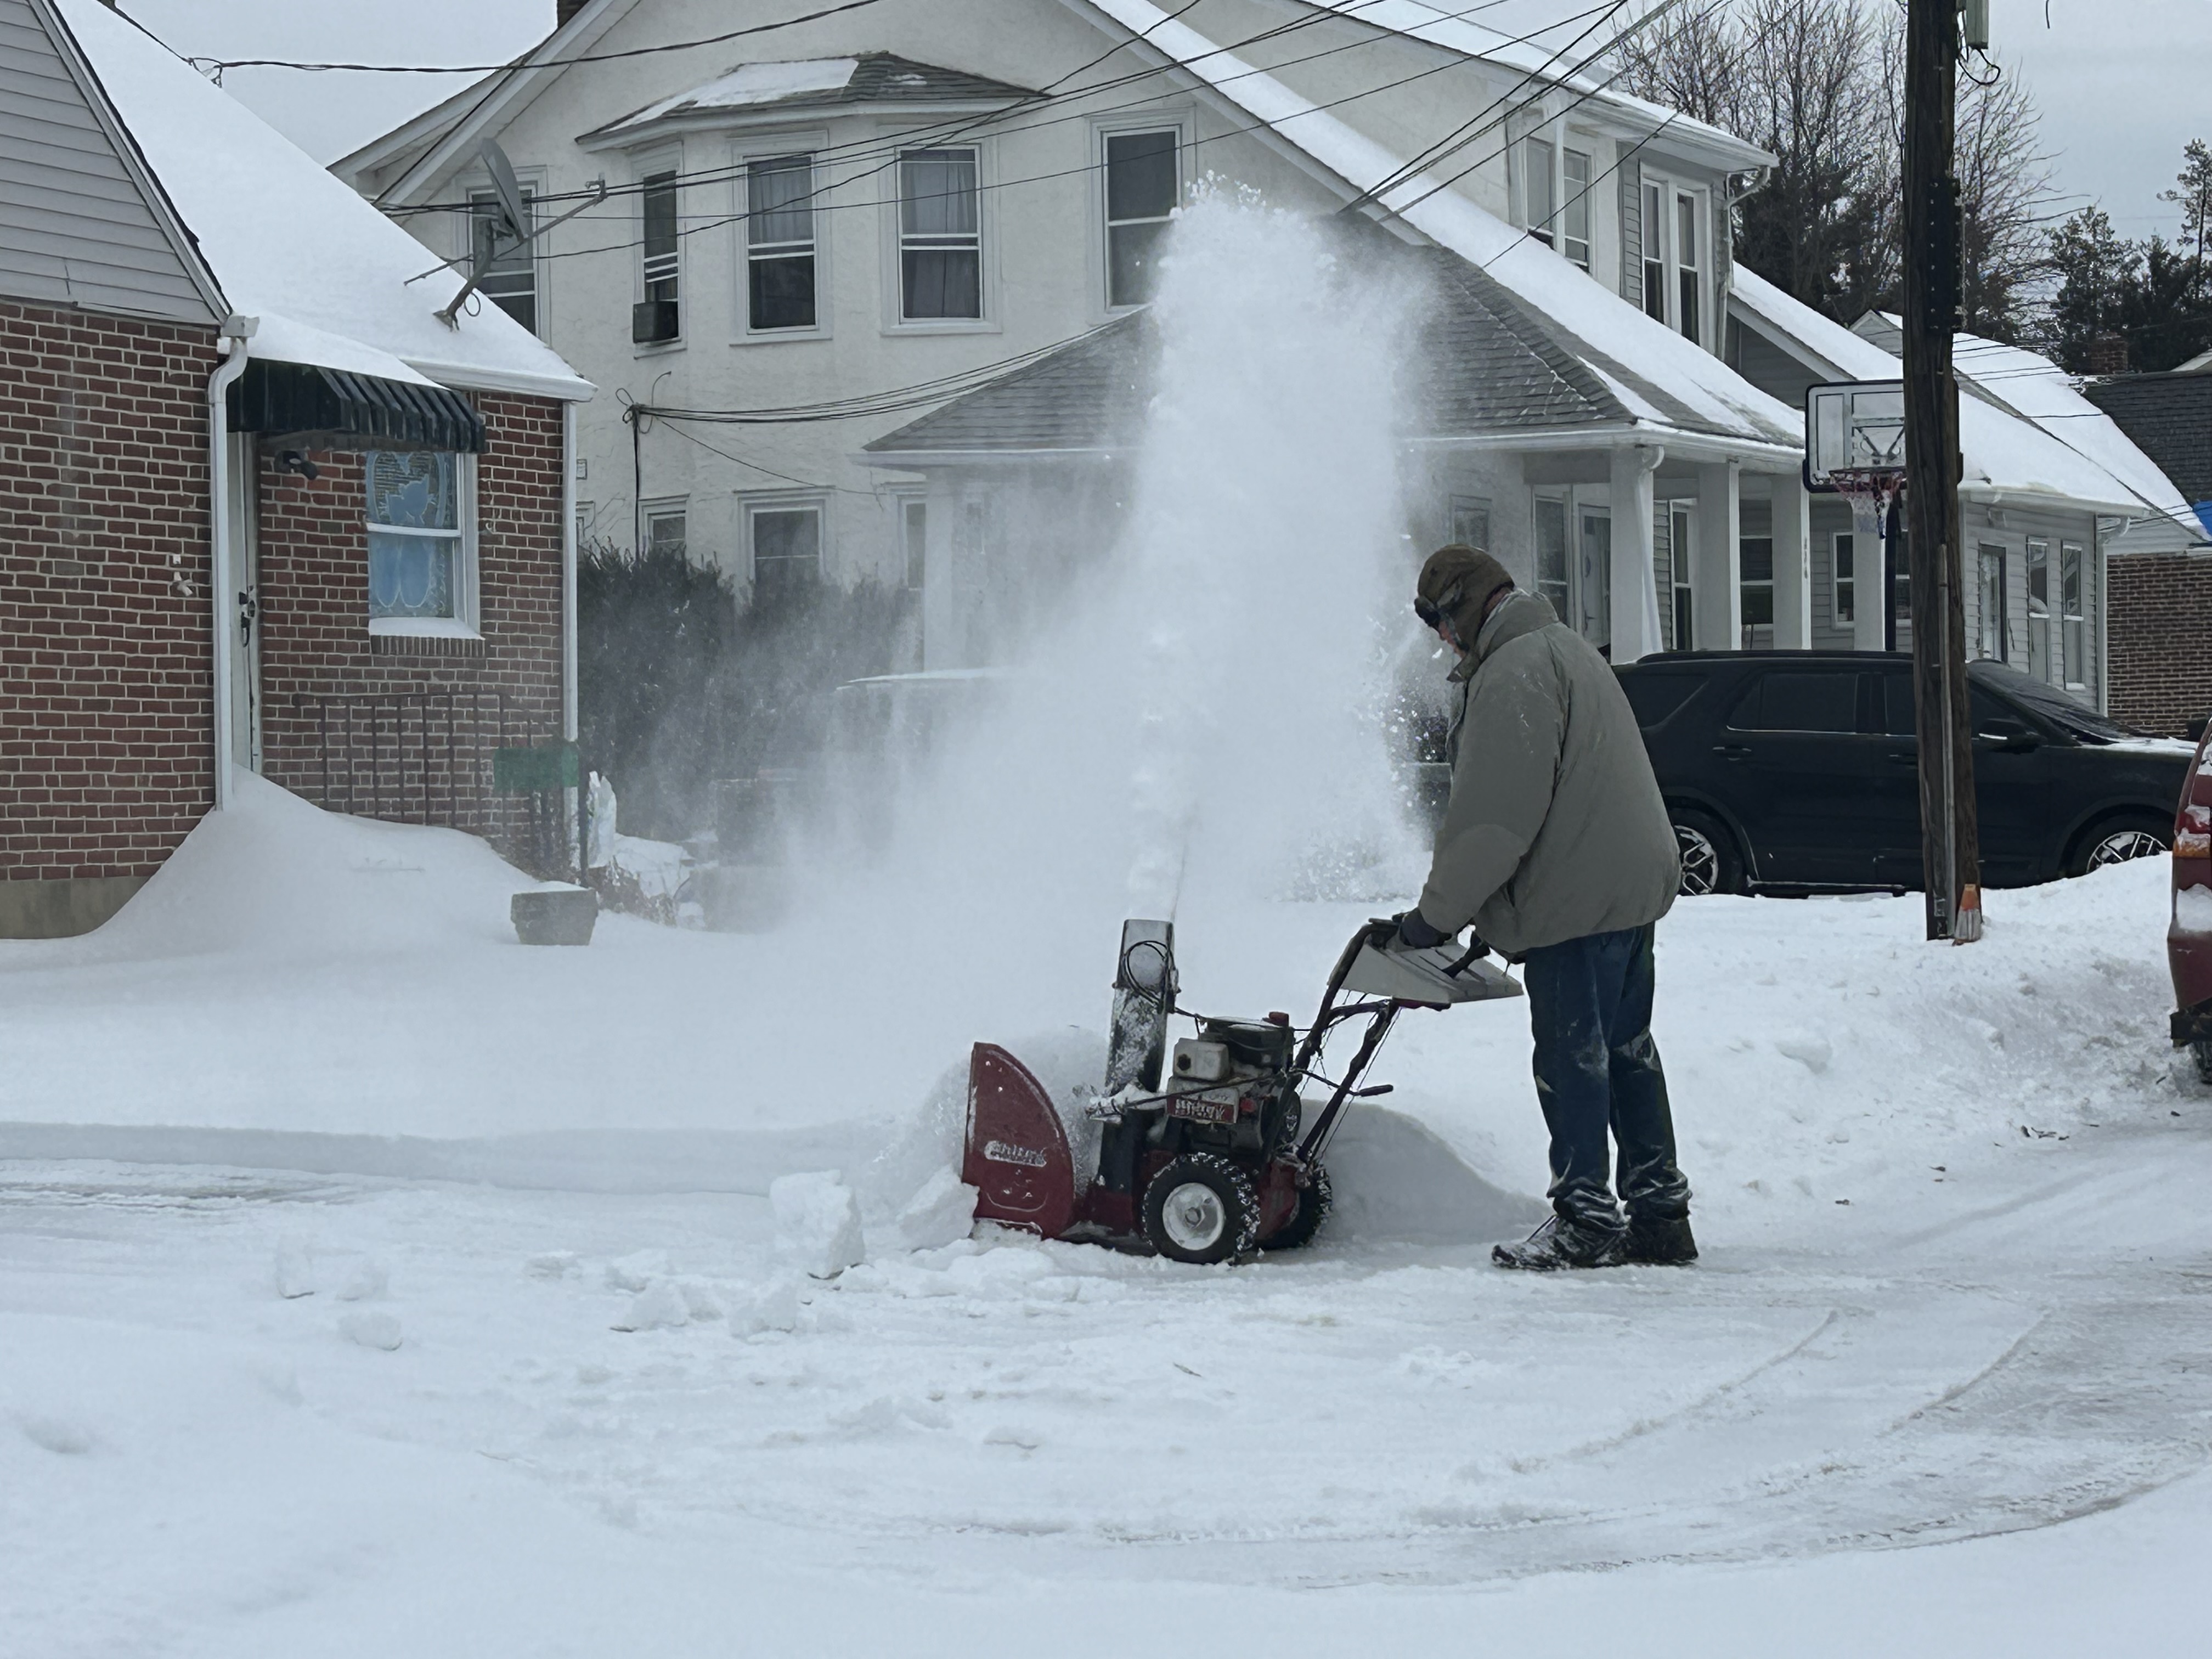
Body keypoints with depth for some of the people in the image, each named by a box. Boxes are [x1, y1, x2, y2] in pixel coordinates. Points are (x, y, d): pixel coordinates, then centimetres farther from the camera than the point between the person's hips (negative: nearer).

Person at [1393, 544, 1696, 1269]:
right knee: (1625, 1049, 14)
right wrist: (1486, 912, 21)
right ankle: (1659, 1214, 18)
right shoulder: (1562, 647, 19)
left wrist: (1438, 913, -11)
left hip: (1576, 903, -10)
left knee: (1573, 1056, -3)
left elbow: (1494, 818, -20)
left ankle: (1585, 1221, 2)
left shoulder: (1513, 673, -15)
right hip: (1631, 884, 10)